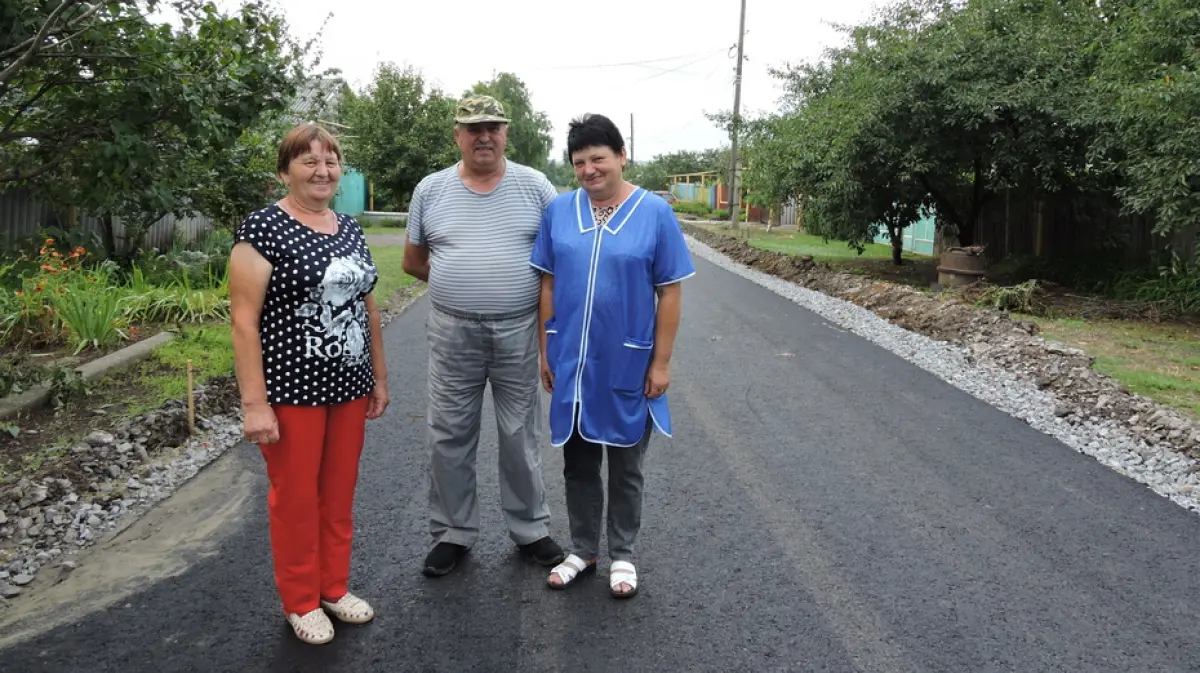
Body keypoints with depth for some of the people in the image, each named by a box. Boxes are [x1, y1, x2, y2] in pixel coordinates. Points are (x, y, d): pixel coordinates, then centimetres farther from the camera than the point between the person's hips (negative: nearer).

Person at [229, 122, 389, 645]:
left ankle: (335, 587, 32)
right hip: (292, 391, -6)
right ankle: (301, 601, 25)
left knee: (339, 494, 15)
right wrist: (254, 402, -17)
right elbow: (243, 319, -14)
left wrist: (379, 377, 15)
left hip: (348, 388, 6)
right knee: (296, 498, 8)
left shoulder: (350, 230, 9)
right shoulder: (263, 229, -11)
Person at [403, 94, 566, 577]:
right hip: (452, 335, 1)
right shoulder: (431, 189, 3)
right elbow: (413, 261, 11)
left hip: (518, 332, -1)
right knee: (449, 439, 8)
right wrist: (457, 283, 4)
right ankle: (453, 534, 24)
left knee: (520, 437, 10)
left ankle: (530, 529, 27)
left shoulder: (534, 186, -1)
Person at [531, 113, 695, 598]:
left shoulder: (654, 212, -8)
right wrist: (545, 351, 4)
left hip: (628, 367, -2)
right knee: (578, 463, 16)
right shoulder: (559, 210, 0)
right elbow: (549, 285, 5)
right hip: (571, 363, 3)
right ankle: (583, 550, 34)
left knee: (625, 467, 13)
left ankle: (622, 555, 32)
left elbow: (670, 293, -7)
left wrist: (661, 362, -9)